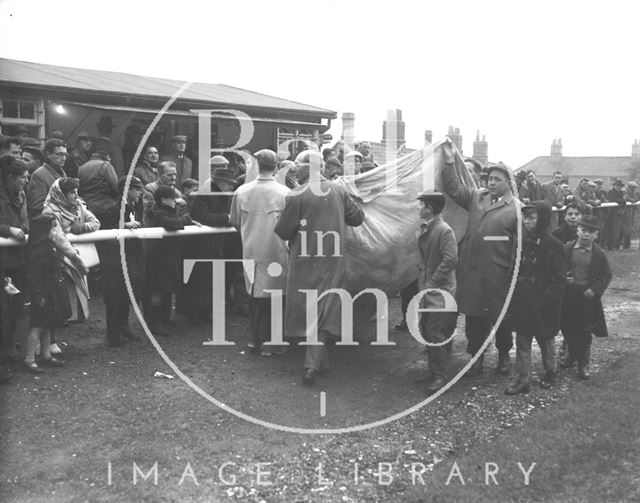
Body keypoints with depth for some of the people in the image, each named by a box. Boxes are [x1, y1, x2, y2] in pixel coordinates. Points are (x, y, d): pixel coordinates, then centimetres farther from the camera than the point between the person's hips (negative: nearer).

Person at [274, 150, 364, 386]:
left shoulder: (296, 196, -13)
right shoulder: (338, 191, -1)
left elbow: (283, 231, -11)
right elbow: (357, 217, 8)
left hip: (305, 262, -3)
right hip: (333, 260, 3)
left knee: (306, 310, 13)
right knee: (324, 311, 8)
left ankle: (319, 360, 21)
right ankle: (314, 363, 3)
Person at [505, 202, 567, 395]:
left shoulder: (553, 245, -11)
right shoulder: (521, 242, 6)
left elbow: (558, 279, -12)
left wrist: (546, 300, -20)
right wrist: (512, 298, 5)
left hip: (543, 305, -5)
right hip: (522, 303, 5)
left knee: (545, 340, 13)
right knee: (522, 341, 5)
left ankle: (550, 372, 34)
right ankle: (522, 379, 10)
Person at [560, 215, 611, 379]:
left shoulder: (599, 254, -4)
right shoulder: (567, 249, -3)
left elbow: (606, 275, 1)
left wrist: (594, 290, -11)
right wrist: (563, 279, -13)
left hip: (587, 297, -1)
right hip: (567, 296, 1)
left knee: (584, 333, 5)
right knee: (567, 329, 11)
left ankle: (583, 364, 19)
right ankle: (572, 355, 35)